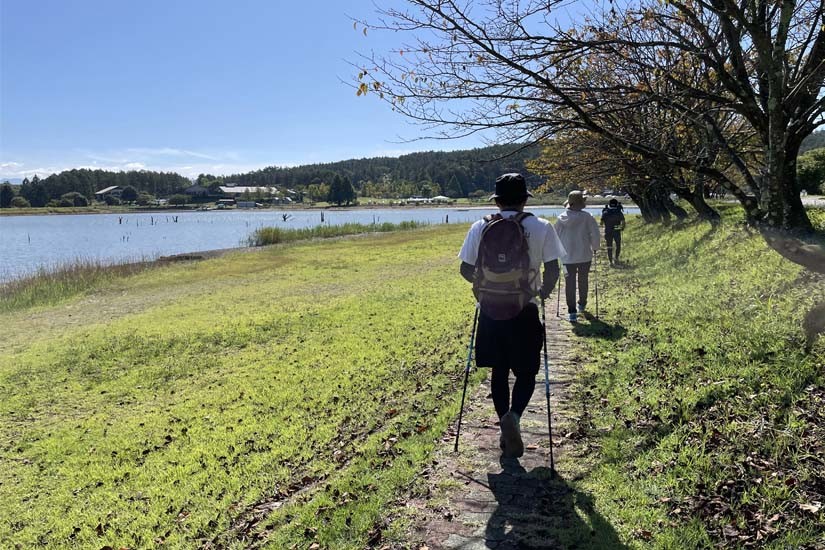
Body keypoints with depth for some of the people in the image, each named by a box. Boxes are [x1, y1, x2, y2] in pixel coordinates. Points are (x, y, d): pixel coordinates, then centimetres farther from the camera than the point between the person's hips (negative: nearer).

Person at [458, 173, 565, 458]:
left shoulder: (480, 227, 0)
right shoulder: (541, 227, -4)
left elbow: (466, 269, 2)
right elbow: (552, 270, -8)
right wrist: (543, 291, 11)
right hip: (524, 310, -2)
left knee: (499, 371, 16)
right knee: (526, 372, 11)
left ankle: (507, 430, 22)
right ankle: (513, 415, -15)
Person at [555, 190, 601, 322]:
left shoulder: (561, 218, -3)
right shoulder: (587, 217, -12)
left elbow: (557, 236, 5)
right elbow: (595, 234, -8)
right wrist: (595, 247, 11)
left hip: (567, 256, 1)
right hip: (585, 255, -1)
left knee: (569, 282, 1)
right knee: (583, 281, 18)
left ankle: (571, 311, -5)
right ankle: (582, 305, 36)